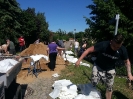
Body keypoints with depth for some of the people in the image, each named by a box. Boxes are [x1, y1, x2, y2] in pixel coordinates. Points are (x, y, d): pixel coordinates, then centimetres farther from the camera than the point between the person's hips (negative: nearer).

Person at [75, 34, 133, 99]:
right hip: (98, 66, -2)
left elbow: (127, 61, -2)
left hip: (110, 69, 3)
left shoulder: (123, 50, -21)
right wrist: (79, 60, -29)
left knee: (109, 87, 9)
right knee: (93, 84, -1)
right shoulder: (103, 45, -32)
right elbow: (89, 50, -26)